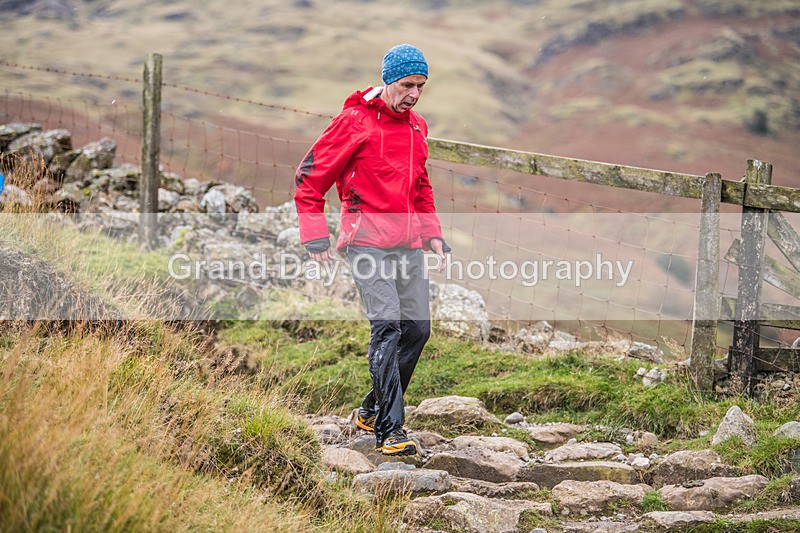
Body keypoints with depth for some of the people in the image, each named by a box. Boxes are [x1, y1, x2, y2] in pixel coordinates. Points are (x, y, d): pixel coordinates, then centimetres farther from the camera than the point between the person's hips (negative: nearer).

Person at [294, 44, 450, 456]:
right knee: (387, 325, -16)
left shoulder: (416, 127, 14)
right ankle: (389, 431, -15)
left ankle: (373, 412, 23)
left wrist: (432, 234, 17)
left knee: (417, 328, 5)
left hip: (407, 246, 7)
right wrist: (315, 236, -10)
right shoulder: (355, 121, -7)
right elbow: (310, 176, -4)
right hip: (366, 241, -7)